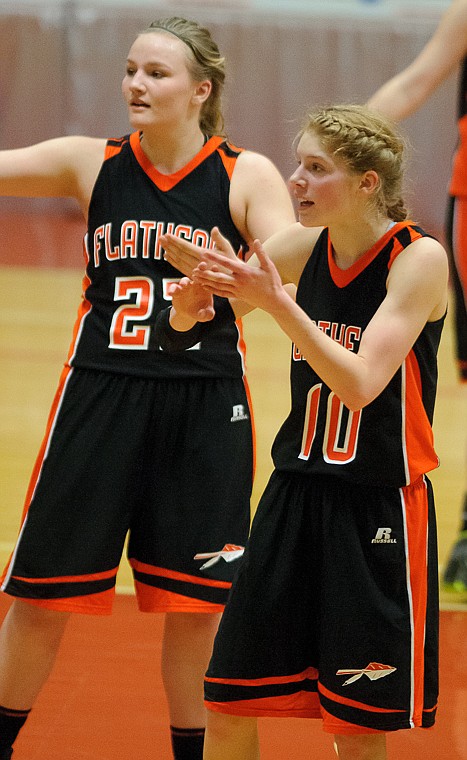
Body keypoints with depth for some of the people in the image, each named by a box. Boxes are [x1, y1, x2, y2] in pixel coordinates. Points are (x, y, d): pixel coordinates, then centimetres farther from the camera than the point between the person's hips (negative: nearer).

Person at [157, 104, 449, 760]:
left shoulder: (420, 258, -14)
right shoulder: (306, 247, 1)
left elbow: (360, 384, -25)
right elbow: (180, 334, 4)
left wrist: (276, 302, -31)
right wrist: (189, 304, -19)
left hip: (380, 508, -5)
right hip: (296, 492, 5)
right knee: (229, 705, 6)